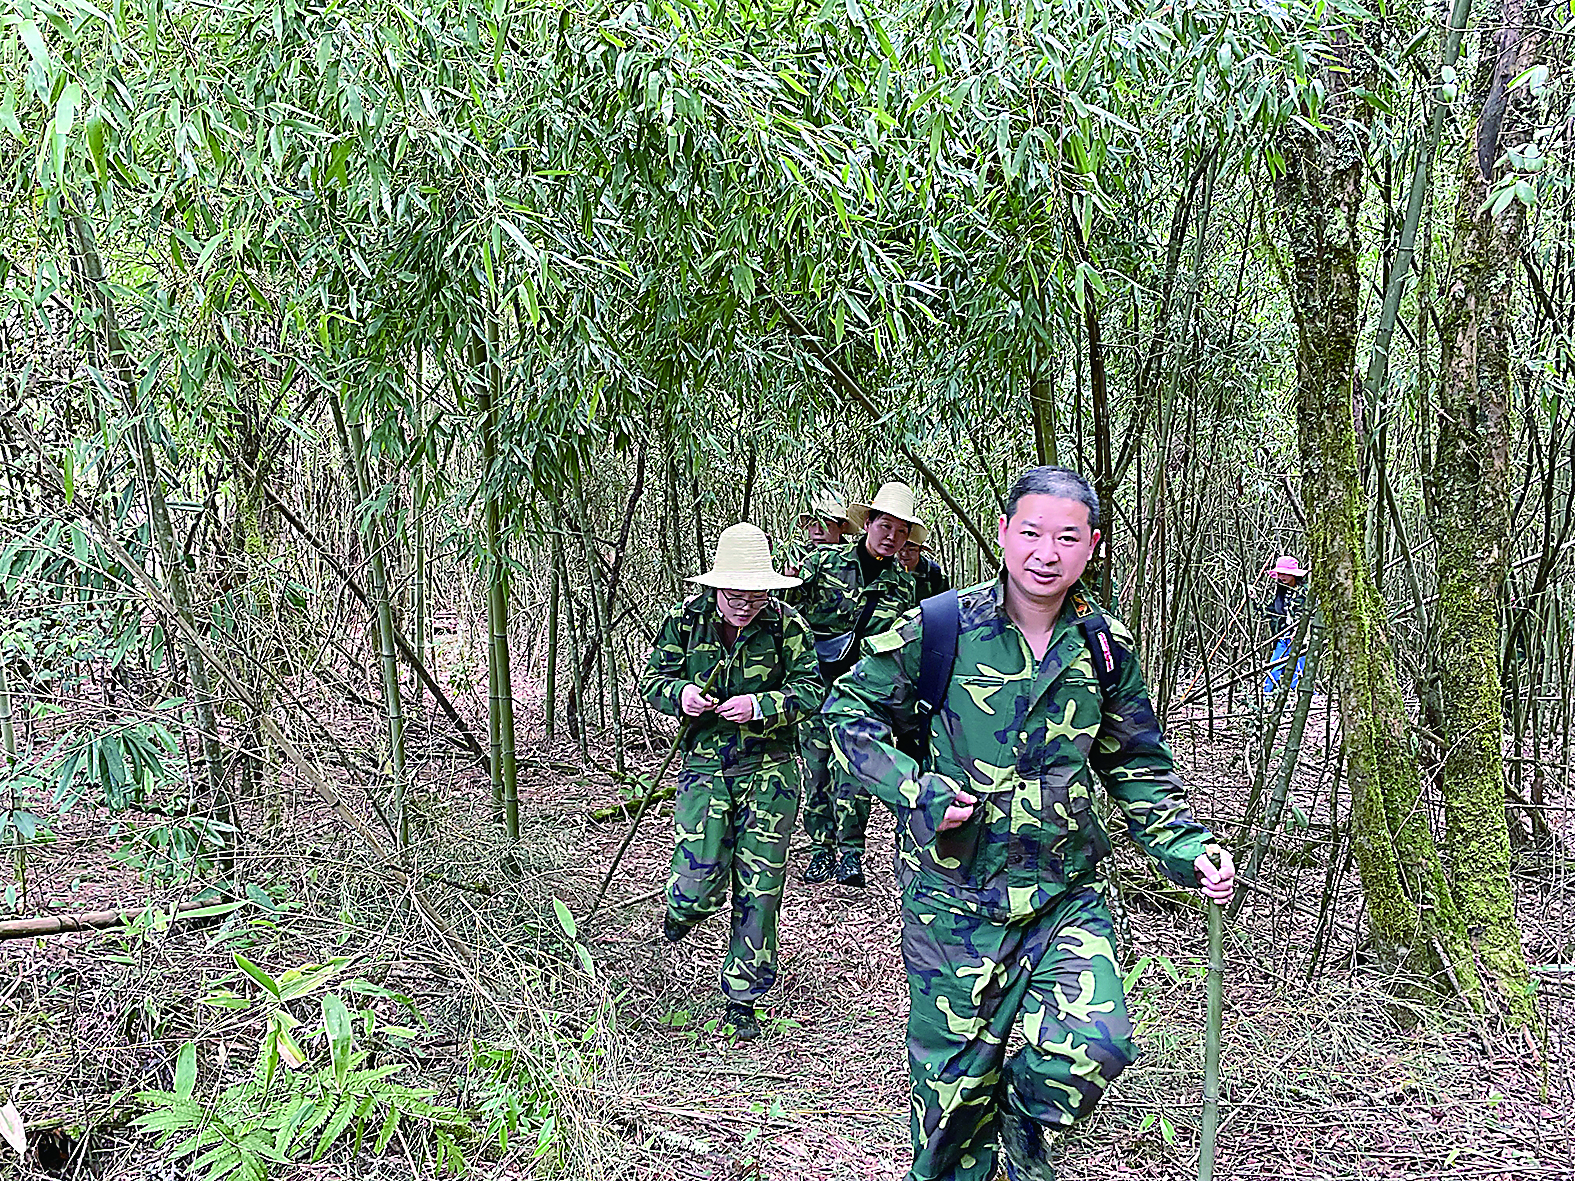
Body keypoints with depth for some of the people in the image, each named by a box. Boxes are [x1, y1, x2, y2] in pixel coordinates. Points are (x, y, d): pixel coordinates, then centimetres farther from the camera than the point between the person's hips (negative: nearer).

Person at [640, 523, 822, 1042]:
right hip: (705, 767, 0)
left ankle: (742, 997, 19)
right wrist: (680, 694, -18)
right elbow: (652, 677, 5)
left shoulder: (787, 624, -7)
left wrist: (761, 706, -23)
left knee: (759, 890, 3)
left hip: (769, 771, 0)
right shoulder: (686, 619, -4)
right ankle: (684, 909, 31)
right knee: (699, 883, -9)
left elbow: (810, 689, -6)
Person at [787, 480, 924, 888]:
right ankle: (821, 848, 14)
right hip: (815, 682, 0)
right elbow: (788, 607, 3)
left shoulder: (904, 585, 7)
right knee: (816, 766, 3)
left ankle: (851, 853, -3)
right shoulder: (823, 561, 0)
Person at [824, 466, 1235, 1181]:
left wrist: (1189, 850, -2)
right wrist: (914, 790, -14)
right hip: (954, 893, -2)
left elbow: (1139, 771, 12)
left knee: (1097, 1045, -17)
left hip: (1067, 895, 2)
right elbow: (848, 711, -1)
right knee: (955, 1082, 5)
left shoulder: (1105, 648, 0)